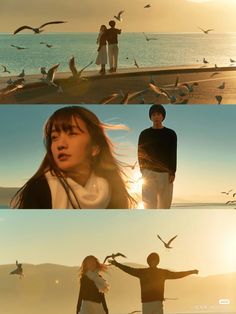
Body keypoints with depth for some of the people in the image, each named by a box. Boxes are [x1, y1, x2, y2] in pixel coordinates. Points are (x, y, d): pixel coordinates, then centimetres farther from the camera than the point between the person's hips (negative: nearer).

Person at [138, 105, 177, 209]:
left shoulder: (171, 134, 6)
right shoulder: (144, 134, 7)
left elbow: (173, 154, 4)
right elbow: (140, 154, 6)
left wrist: (172, 173, -5)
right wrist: (143, 170, -4)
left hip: (165, 173, 1)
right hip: (149, 172, -1)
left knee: (165, 202, 1)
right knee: (149, 202, -8)